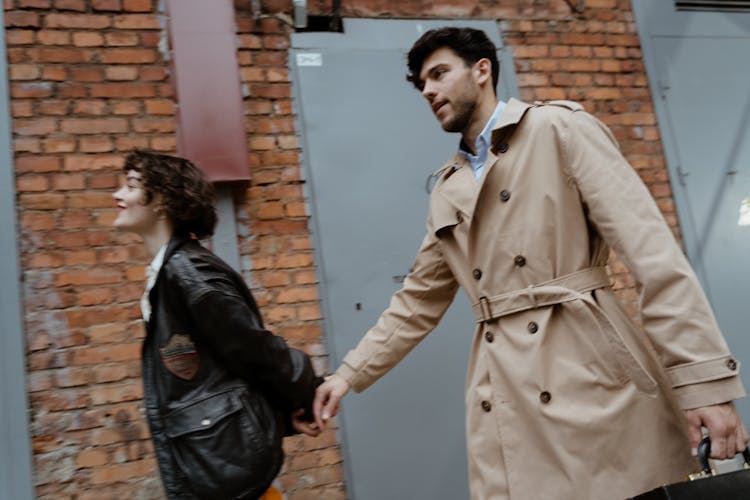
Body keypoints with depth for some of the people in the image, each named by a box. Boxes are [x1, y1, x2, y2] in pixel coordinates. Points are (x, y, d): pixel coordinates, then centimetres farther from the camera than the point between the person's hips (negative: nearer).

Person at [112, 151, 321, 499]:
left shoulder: (187, 271, -19)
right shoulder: (167, 272, 10)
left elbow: (257, 347, -15)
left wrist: (304, 402, -4)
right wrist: (286, 414, 10)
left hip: (221, 455, -9)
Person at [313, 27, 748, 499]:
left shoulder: (558, 128, -2)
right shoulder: (448, 189, 16)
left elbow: (652, 251, -10)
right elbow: (419, 300, 22)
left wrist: (703, 381, -16)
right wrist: (352, 372, 17)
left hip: (591, 373, -5)